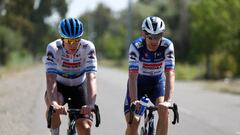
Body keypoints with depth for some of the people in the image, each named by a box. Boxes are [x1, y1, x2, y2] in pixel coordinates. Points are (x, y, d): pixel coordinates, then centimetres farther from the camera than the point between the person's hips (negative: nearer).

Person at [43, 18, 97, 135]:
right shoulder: (53, 48, -27)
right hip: (59, 85, -1)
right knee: (53, 108, -34)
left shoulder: (88, 48, -26)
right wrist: (54, 104, -54)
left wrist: (90, 104, -51)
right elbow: (51, 78, -37)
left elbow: (91, 78, -35)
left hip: (79, 86, 1)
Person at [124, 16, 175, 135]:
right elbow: (133, 76, -33)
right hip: (138, 82, -1)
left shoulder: (167, 46, -26)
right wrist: (134, 101, -47)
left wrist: (167, 101, -45)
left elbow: (170, 75, -32)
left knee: (164, 111, -25)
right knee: (133, 121, -14)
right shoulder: (136, 47, -28)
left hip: (157, 82, 1)